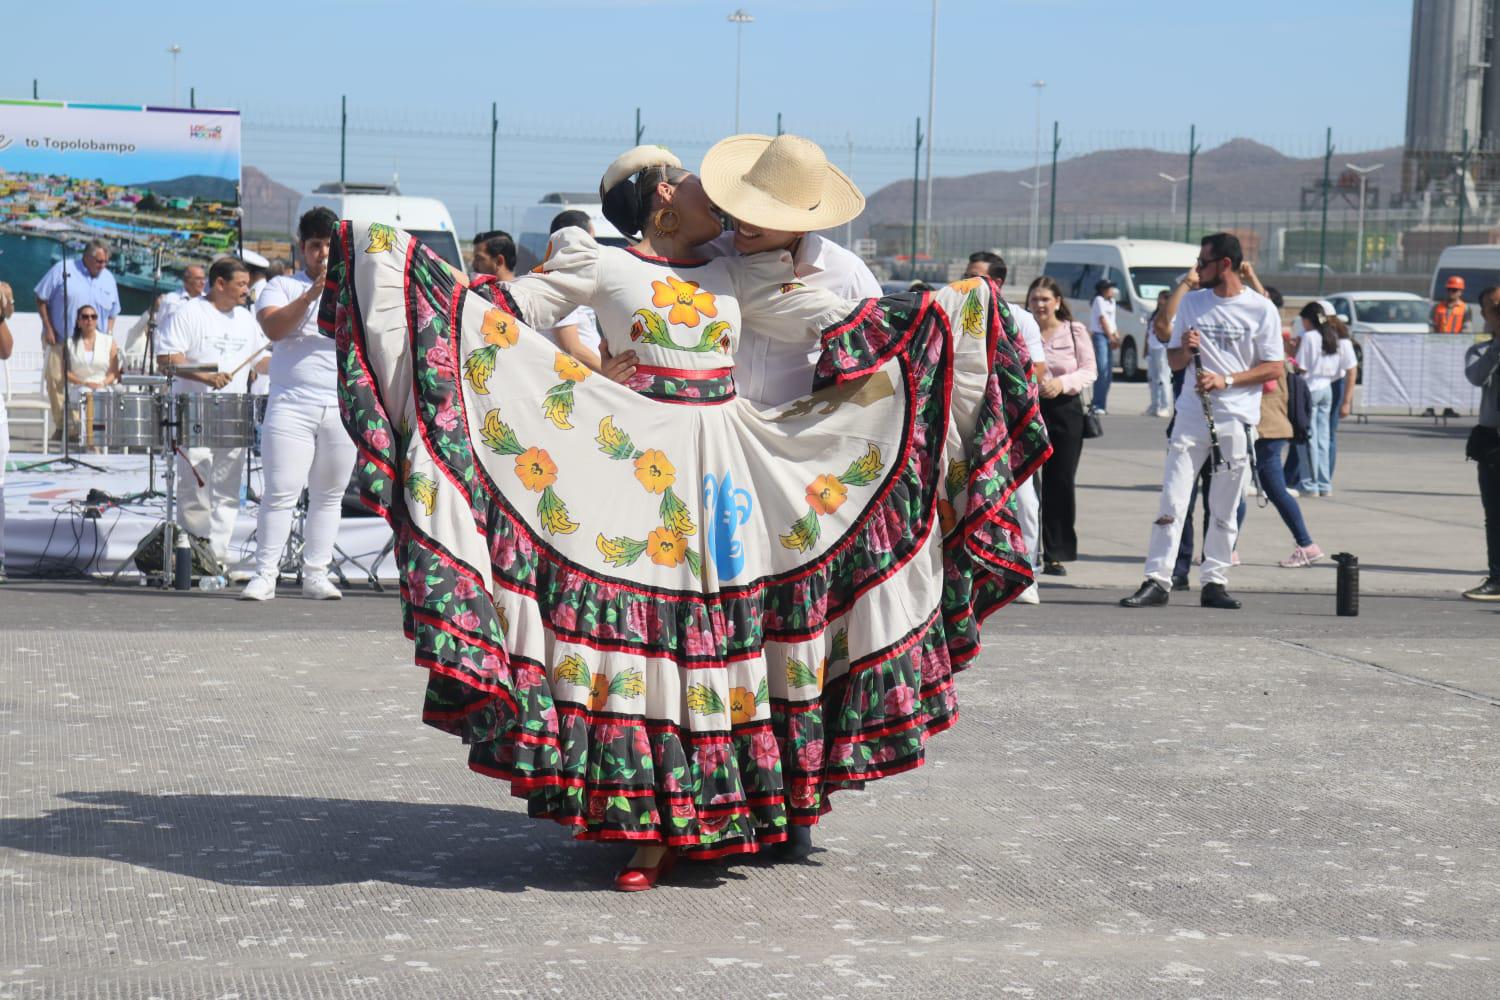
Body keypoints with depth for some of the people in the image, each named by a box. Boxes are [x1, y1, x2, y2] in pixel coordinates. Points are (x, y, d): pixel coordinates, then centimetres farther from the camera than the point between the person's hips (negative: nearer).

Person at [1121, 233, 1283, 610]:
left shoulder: (1261, 309, 0)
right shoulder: (1191, 302, 10)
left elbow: (1274, 367, -2)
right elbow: (1174, 362, 13)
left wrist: (1226, 380, -13)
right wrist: (1186, 349, -10)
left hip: (1237, 419, -2)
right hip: (1191, 415, 2)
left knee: (1224, 508, 4)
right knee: (1172, 500, -6)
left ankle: (1214, 582, 11)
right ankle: (1157, 581, -6)